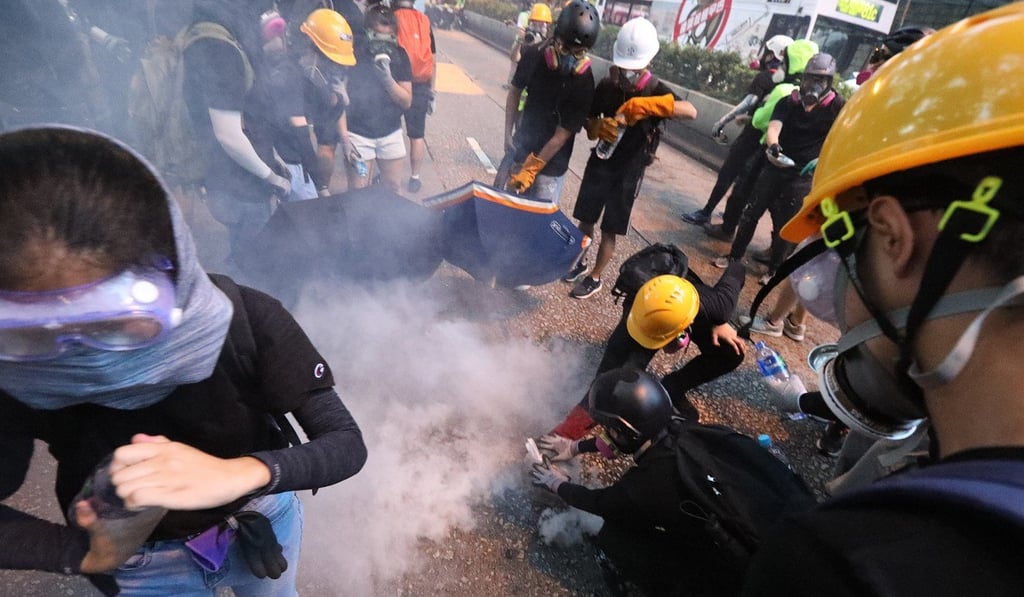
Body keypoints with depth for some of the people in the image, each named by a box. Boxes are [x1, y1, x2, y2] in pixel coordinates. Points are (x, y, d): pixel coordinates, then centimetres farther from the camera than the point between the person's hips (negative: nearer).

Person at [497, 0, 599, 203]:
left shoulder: (583, 83, -22)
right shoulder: (533, 55, -9)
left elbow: (562, 134, -21)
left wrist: (530, 170, -20)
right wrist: (508, 135, 0)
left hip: (550, 164, -5)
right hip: (520, 146, 5)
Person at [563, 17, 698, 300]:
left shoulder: (656, 91, -14)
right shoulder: (606, 85, -4)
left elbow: (691, 111, -31)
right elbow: (589, 122, 5)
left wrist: (645, 105, -43)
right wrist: (599, 127, -20)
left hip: (629, 171, -3)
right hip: (599, 163, 3)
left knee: (609, 230, 5)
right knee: (585, 219, 14)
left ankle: (595, 278, 21)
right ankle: (580, 260, 38)